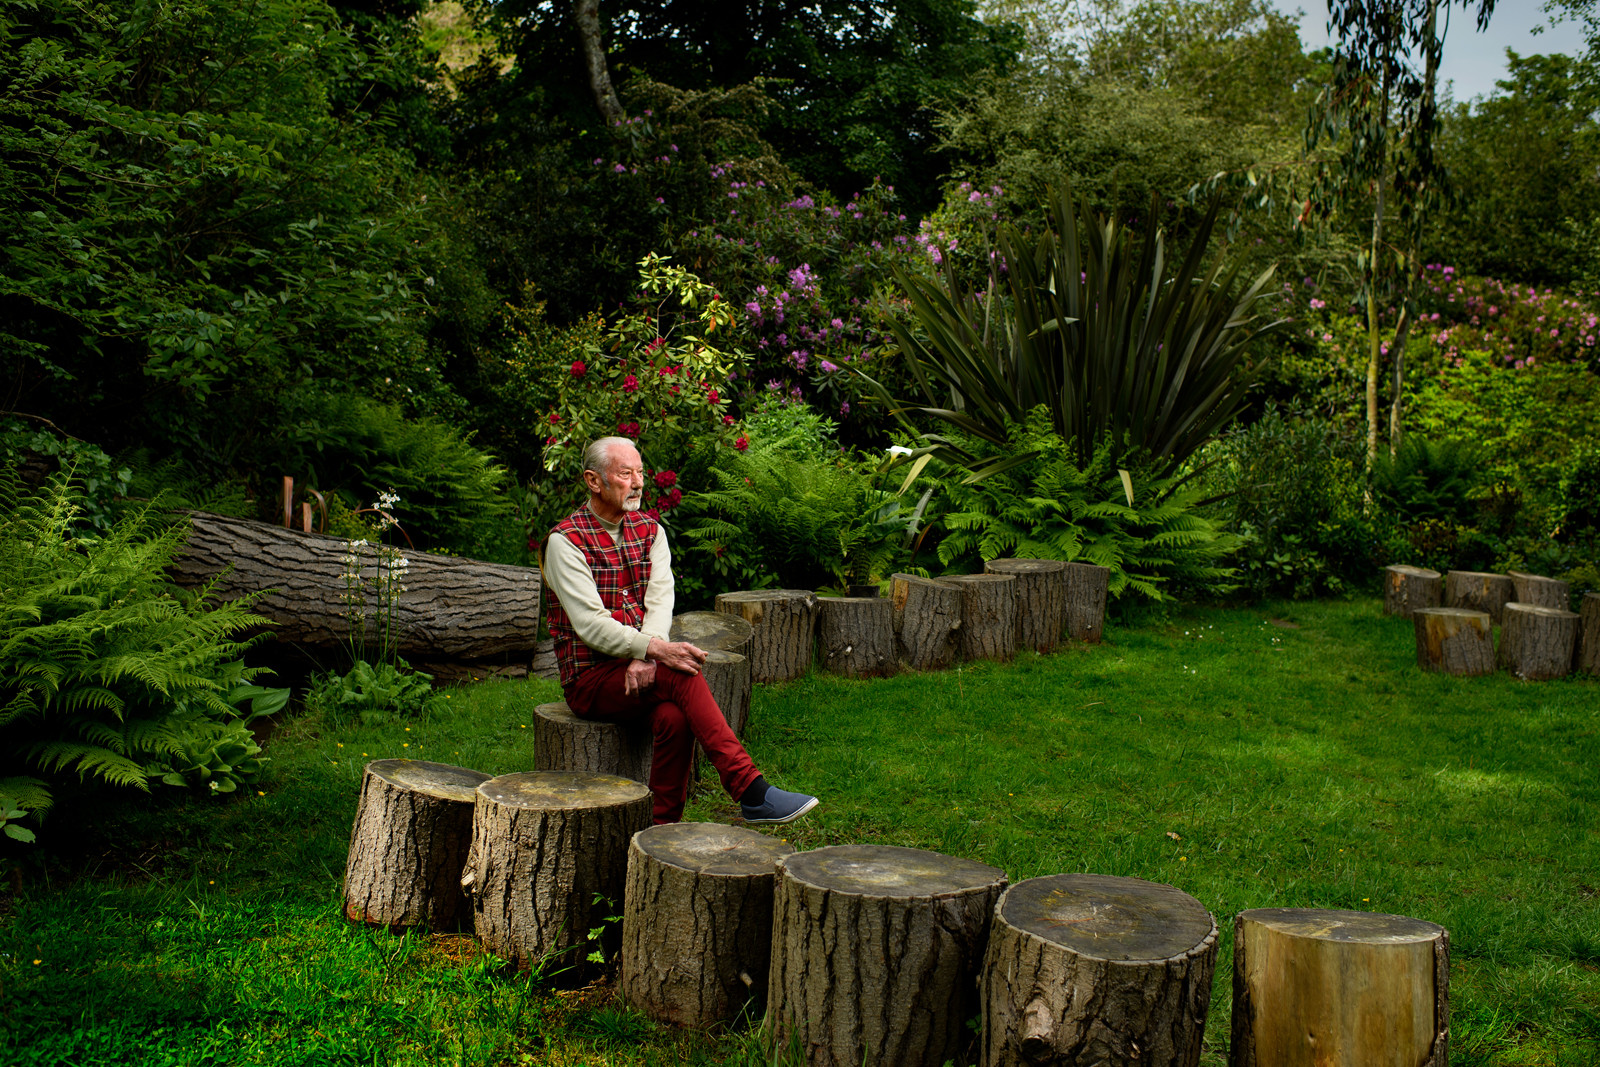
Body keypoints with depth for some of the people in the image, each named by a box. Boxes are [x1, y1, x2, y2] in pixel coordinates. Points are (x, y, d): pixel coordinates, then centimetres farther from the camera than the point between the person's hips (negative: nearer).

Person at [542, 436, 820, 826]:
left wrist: (645, 657, -23)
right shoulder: (566, 540, -6)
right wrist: (656, 650, -30)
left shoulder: (650, 531, 11)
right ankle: (752, 792, -32)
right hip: (590, 680, -4)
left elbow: (660, 602, -3)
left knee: (674, 717, -29)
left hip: (638, 671, 5)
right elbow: (590, 624, -17)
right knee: (682, 675, -30)